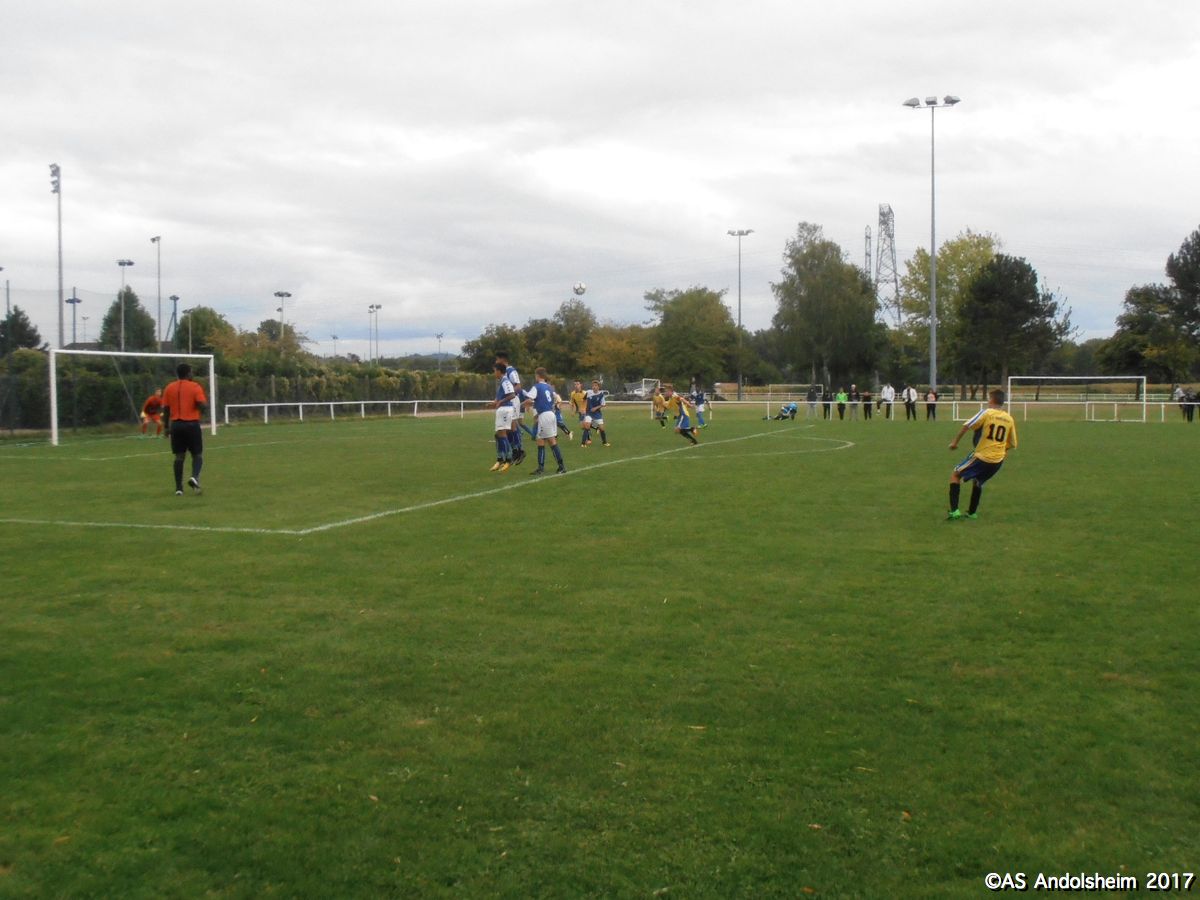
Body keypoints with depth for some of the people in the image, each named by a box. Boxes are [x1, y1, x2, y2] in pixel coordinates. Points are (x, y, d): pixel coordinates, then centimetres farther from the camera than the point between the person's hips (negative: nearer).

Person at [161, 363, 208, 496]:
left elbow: (165, 409, 6)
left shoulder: (169, 388, 7)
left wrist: (166, 428, 13)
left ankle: (179, 488, 5)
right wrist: (206, 404, 9)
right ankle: (194, 477, -19)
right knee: (197, 455, 7)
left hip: (176, 425, 3)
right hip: (192, 425, -3)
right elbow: (202, 405, -15)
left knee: (179, 457, 8)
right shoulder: (195, 387, -5)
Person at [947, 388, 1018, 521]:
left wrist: (955, 442, -6)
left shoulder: (986, 413, -9)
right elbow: (1012, 444, 14)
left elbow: (966, 426, -17)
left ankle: (954, 511, -4)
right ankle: (972, 512, 38)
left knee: (955, 475, 8)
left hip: (981, 456, -6)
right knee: (978, 482, 30)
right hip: (998, 460, 6)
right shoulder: (1009, 419, 6)